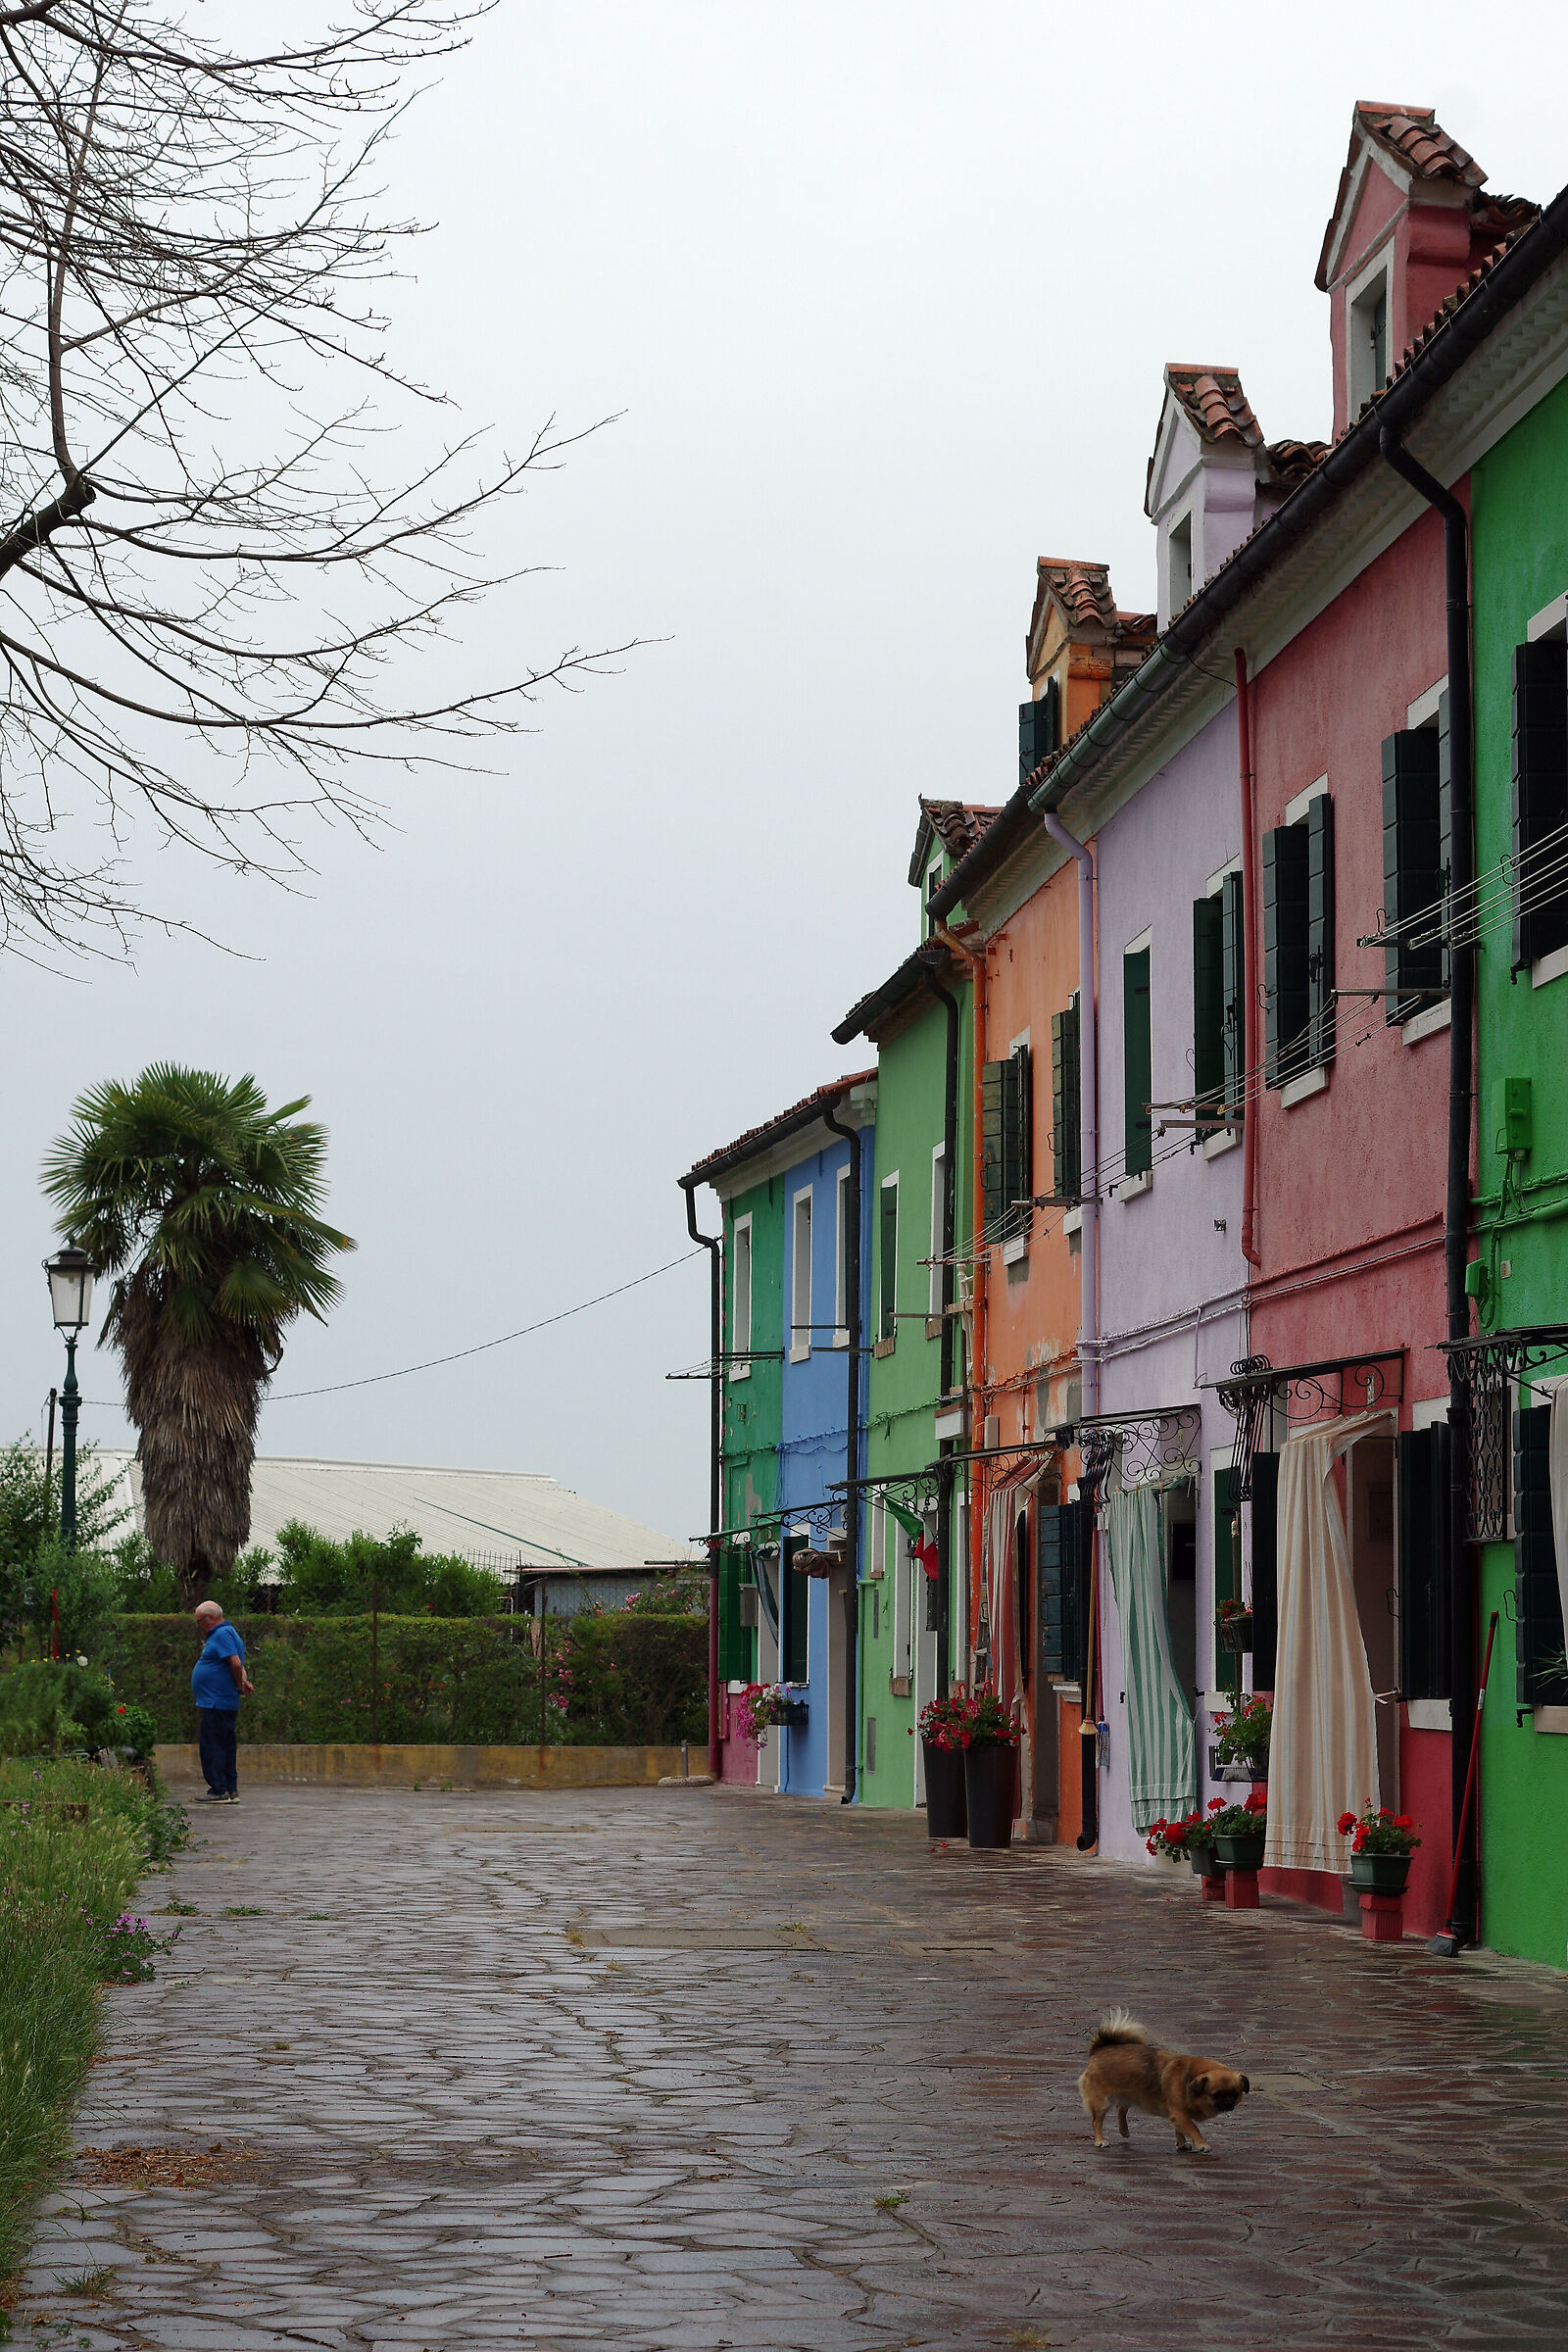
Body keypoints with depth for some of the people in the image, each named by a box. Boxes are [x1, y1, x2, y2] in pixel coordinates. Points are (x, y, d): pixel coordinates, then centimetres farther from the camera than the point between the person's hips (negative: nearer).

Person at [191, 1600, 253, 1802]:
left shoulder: (222, 1634, -13)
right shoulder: (223, 1634, 20)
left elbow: (236, 1664, -23)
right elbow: (238, 1666, 21)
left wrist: (239, 1686, -9)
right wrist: (243, 1682, 3)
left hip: (216, 1705, -11)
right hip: (226, 1703, 11)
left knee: (212, 1747, -7)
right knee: (226, 1747, 12)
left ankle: (219, 1791, -7)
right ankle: (231, 1791, 15)